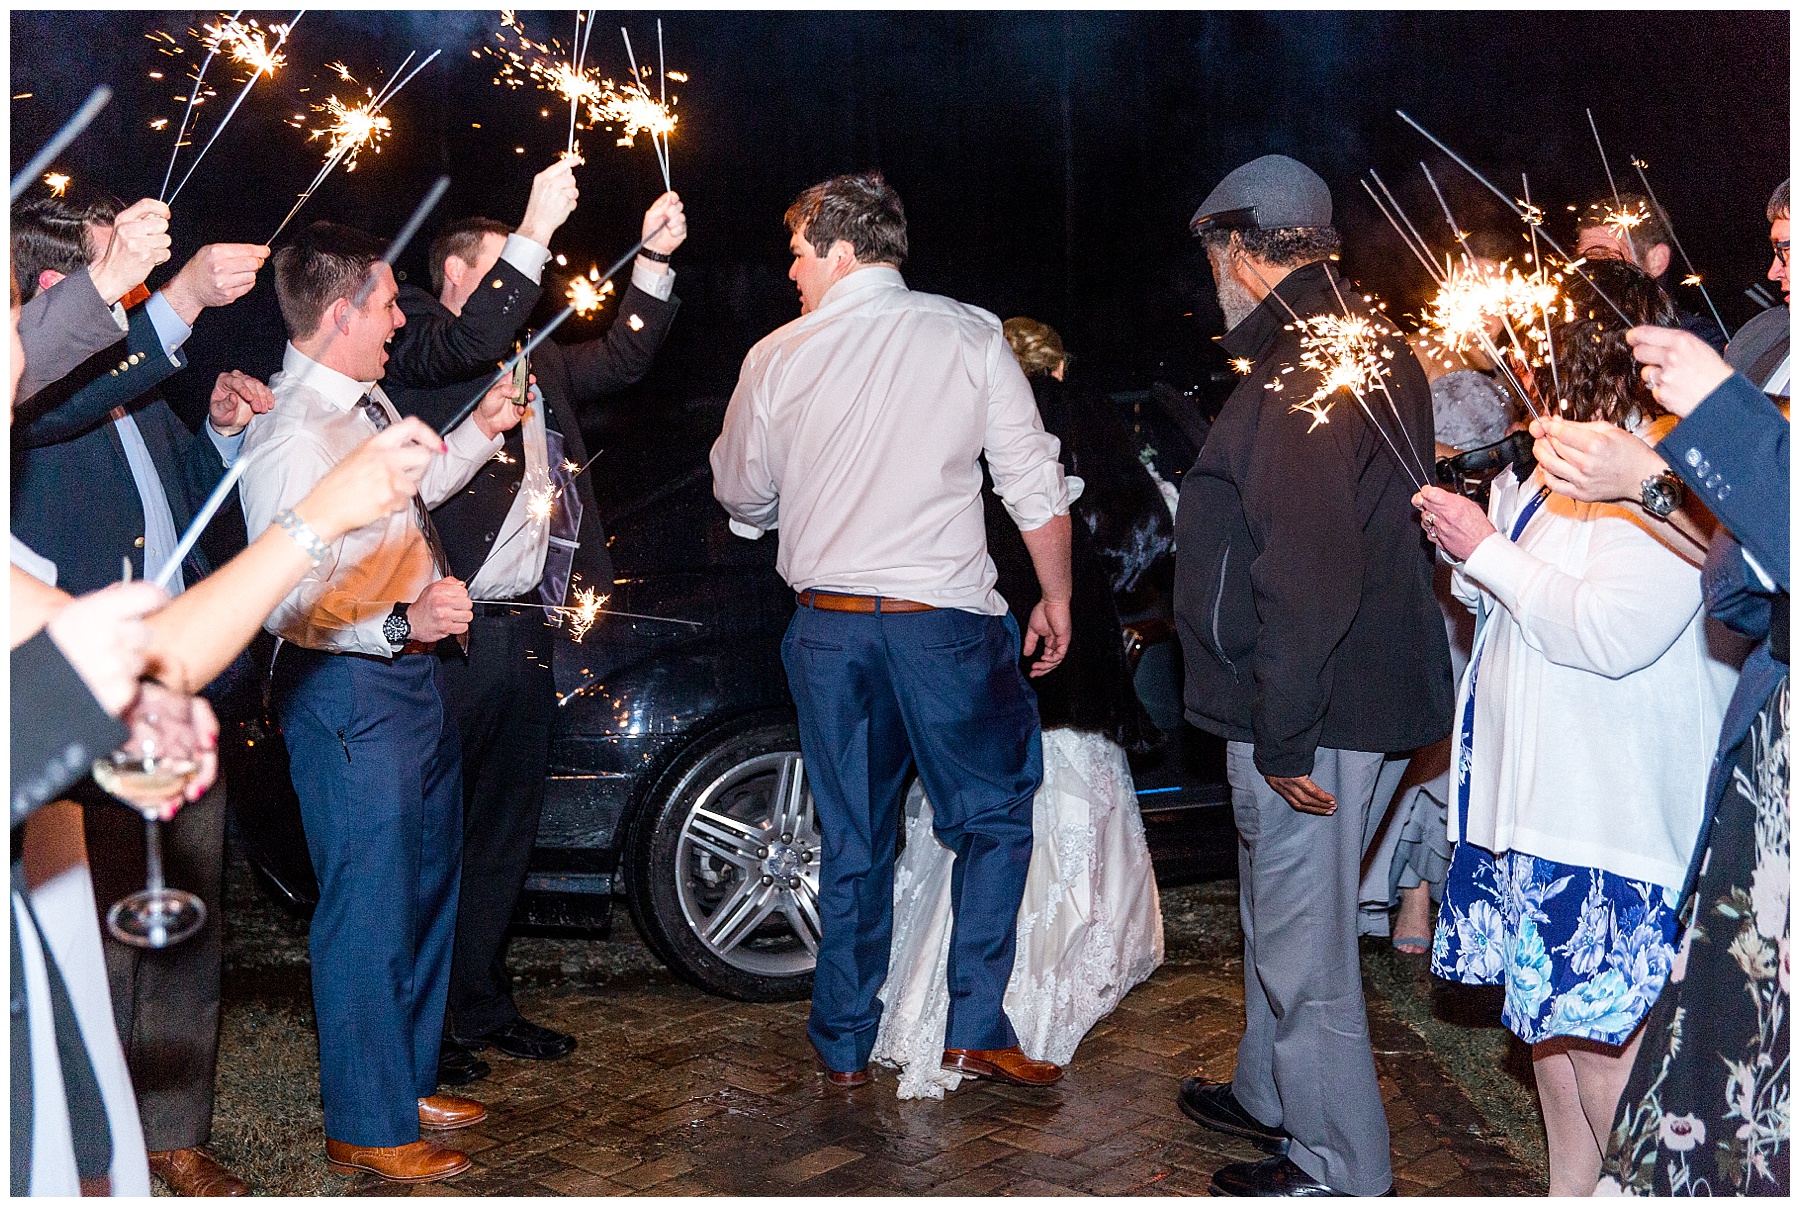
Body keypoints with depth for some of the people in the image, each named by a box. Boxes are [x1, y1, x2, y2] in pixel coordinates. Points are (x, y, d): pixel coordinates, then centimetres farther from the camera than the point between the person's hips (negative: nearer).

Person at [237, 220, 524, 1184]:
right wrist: (401, 623, -36)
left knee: (426, 887, 19)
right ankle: (368, 1128, 14)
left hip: (409, 672, 11)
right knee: (369, 910, -2)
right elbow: (285, 604, -25)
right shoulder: (293, 436, -21)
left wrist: (481, 430, 19)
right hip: (348, 693, -11)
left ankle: (410, 1082, 35)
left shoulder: (365, 401, 11)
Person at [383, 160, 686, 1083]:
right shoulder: (413, 348, -2)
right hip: (451, 631, -8)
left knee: (505, 829, 14)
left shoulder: (538, 360, 21)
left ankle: (481, 1004, 26)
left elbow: (621, 359, 18)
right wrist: (535, 230, -25)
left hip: (525, 631, 8)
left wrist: (654, 260, 7)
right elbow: (469, 342, -21)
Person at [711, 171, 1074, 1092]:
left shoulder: (777, 358, 2)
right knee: (993, 816, 13)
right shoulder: (970, 337, -1)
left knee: (851, 839, 14)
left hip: (828, 626, 2)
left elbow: (741, 497, 14)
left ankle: (845, 1044, 21)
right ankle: (977, 1028, 8)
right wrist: (1057, 598, 10)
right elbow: (1035, 483, -1)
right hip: (944, 620, -2)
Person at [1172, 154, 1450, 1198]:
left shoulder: (1300, 377, -20)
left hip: (1315, 716, -10)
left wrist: (1284, 735, -21)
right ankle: (1270, 1098, 42)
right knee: (1283, 917, 24)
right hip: (1370, 694, 10)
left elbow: (1306, 575, -26)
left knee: (1306, 948, 2)